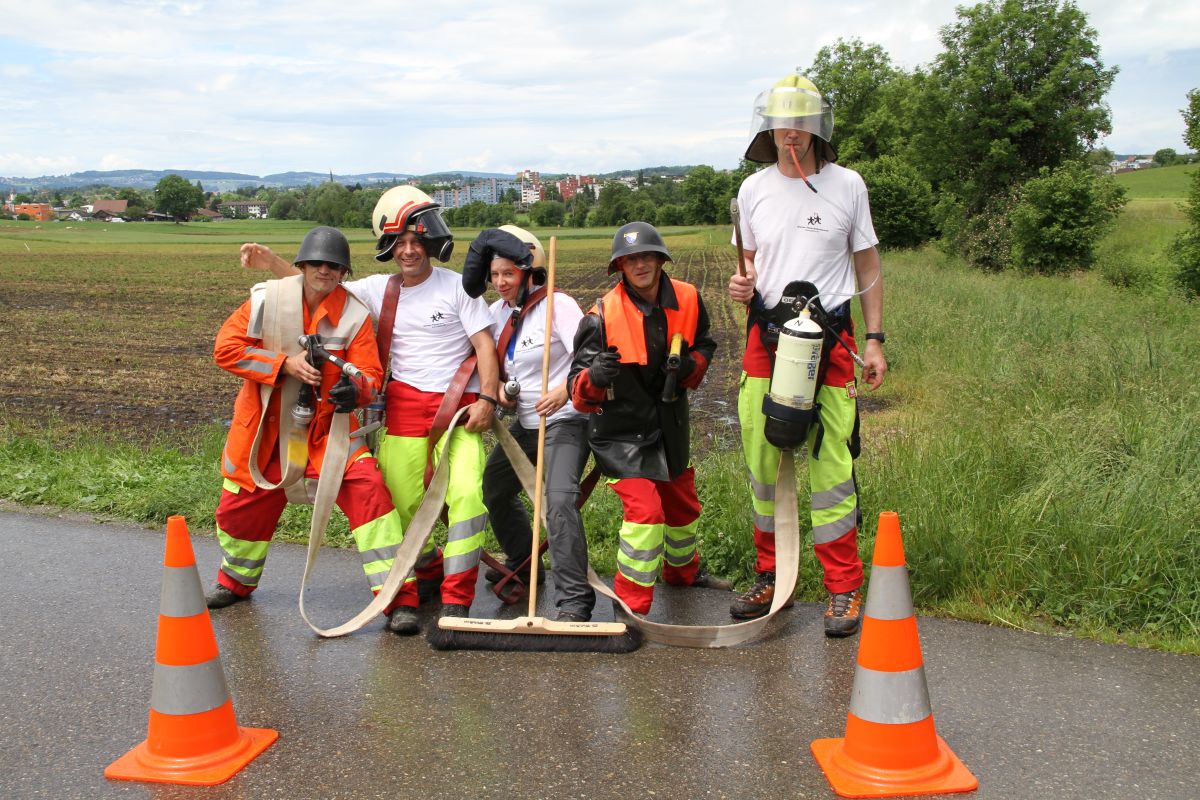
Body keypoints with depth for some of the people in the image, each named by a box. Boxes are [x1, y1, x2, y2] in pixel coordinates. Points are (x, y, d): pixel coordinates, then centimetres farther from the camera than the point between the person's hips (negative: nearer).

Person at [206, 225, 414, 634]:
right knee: (241, 506, 14)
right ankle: (236, 581, 48)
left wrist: (355, 390, -36)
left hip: (327, 428, -1)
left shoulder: (355, 315, -9)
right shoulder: (266, 300, -7)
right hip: (265, 427, 2)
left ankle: (395, 597, -15)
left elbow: (370, 375, -11)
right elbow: (225, 348, -8)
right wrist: (284, 363, -20)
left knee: (368, 488, -22)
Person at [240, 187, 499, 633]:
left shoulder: (456, 286, 1)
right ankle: (427, 573, 28)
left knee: (467, 494, -17)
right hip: (404, 407, 3)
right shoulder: (379, 290, 12)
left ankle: (456, 599, -7)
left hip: (459, 408, -3)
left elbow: (485, 345, -3)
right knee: (401, 504, 2)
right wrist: (271, 263, 3)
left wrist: (487, 399, -13)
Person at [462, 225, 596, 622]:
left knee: (559, 498, -26)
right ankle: (523, 564, 41)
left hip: (565, 420, -9)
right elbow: (493, 362, 21)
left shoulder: (557, 304, -13)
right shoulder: (498, 312, 8)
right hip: (525, 423, 9)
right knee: (492, 489, 18)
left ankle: (575, 600, -20)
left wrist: (565, 389, -40)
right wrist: (499, 388, -1)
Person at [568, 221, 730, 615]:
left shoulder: (688, 299, -8)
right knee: (645, 509, -19)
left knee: (682, 503, 23)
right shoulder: (603, 316, -22)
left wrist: (691, 365, -12)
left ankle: (682, 569, 52)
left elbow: (704, 344, 11)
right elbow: (578, 389, -19)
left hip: (670, 422, 6)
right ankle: (631, 607, -5)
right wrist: (594, 378, -43)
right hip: (621, 431, -6)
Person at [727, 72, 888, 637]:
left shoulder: (846, 185, 2)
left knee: (831, 463, -5)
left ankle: (843, 588, 8)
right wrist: (742, 285, -6)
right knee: (760, 459, 6)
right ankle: (770, 575, 22)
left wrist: (875, 340, 1)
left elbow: (868, 266, 7)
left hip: (830, 337, -2)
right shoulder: (753, 190, 7)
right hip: (765, 335, 3)